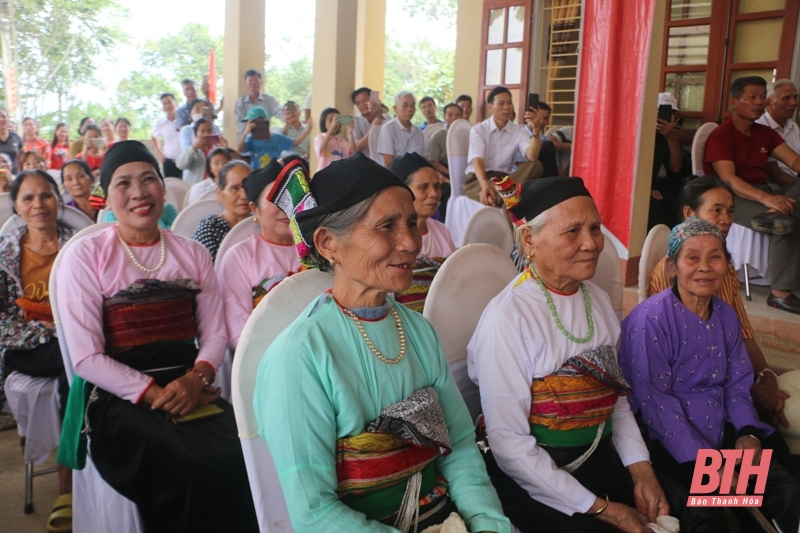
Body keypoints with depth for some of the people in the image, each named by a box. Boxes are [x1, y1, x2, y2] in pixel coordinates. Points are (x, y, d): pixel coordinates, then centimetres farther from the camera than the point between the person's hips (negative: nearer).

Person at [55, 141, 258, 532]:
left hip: (189, 388, 3)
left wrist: (197, 378, -14)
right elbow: (87, 358, -6)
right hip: (120, 397, -3)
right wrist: (155, 394, -15)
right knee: (188, 467, -30)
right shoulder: (85, 256, 0)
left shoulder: (193, 254, 12)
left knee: (242, 456, -25)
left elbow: (215, 334, 7)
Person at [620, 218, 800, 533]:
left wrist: (749, 433, -9)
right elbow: (655, 401, -19)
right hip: (665, 440, -7)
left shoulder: (726, 316, 7)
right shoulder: (651, 319, -17)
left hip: (718, 433, 7)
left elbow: (737, 385, 11)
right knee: (708, 508, -25)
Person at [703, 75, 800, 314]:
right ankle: (781, 292, -24)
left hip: (764, 193, 7)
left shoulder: (766, 134, 18)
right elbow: (728, 180, -18)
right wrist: (766, 198, -35)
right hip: (734, 197, -7)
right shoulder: (720, 136, -5)